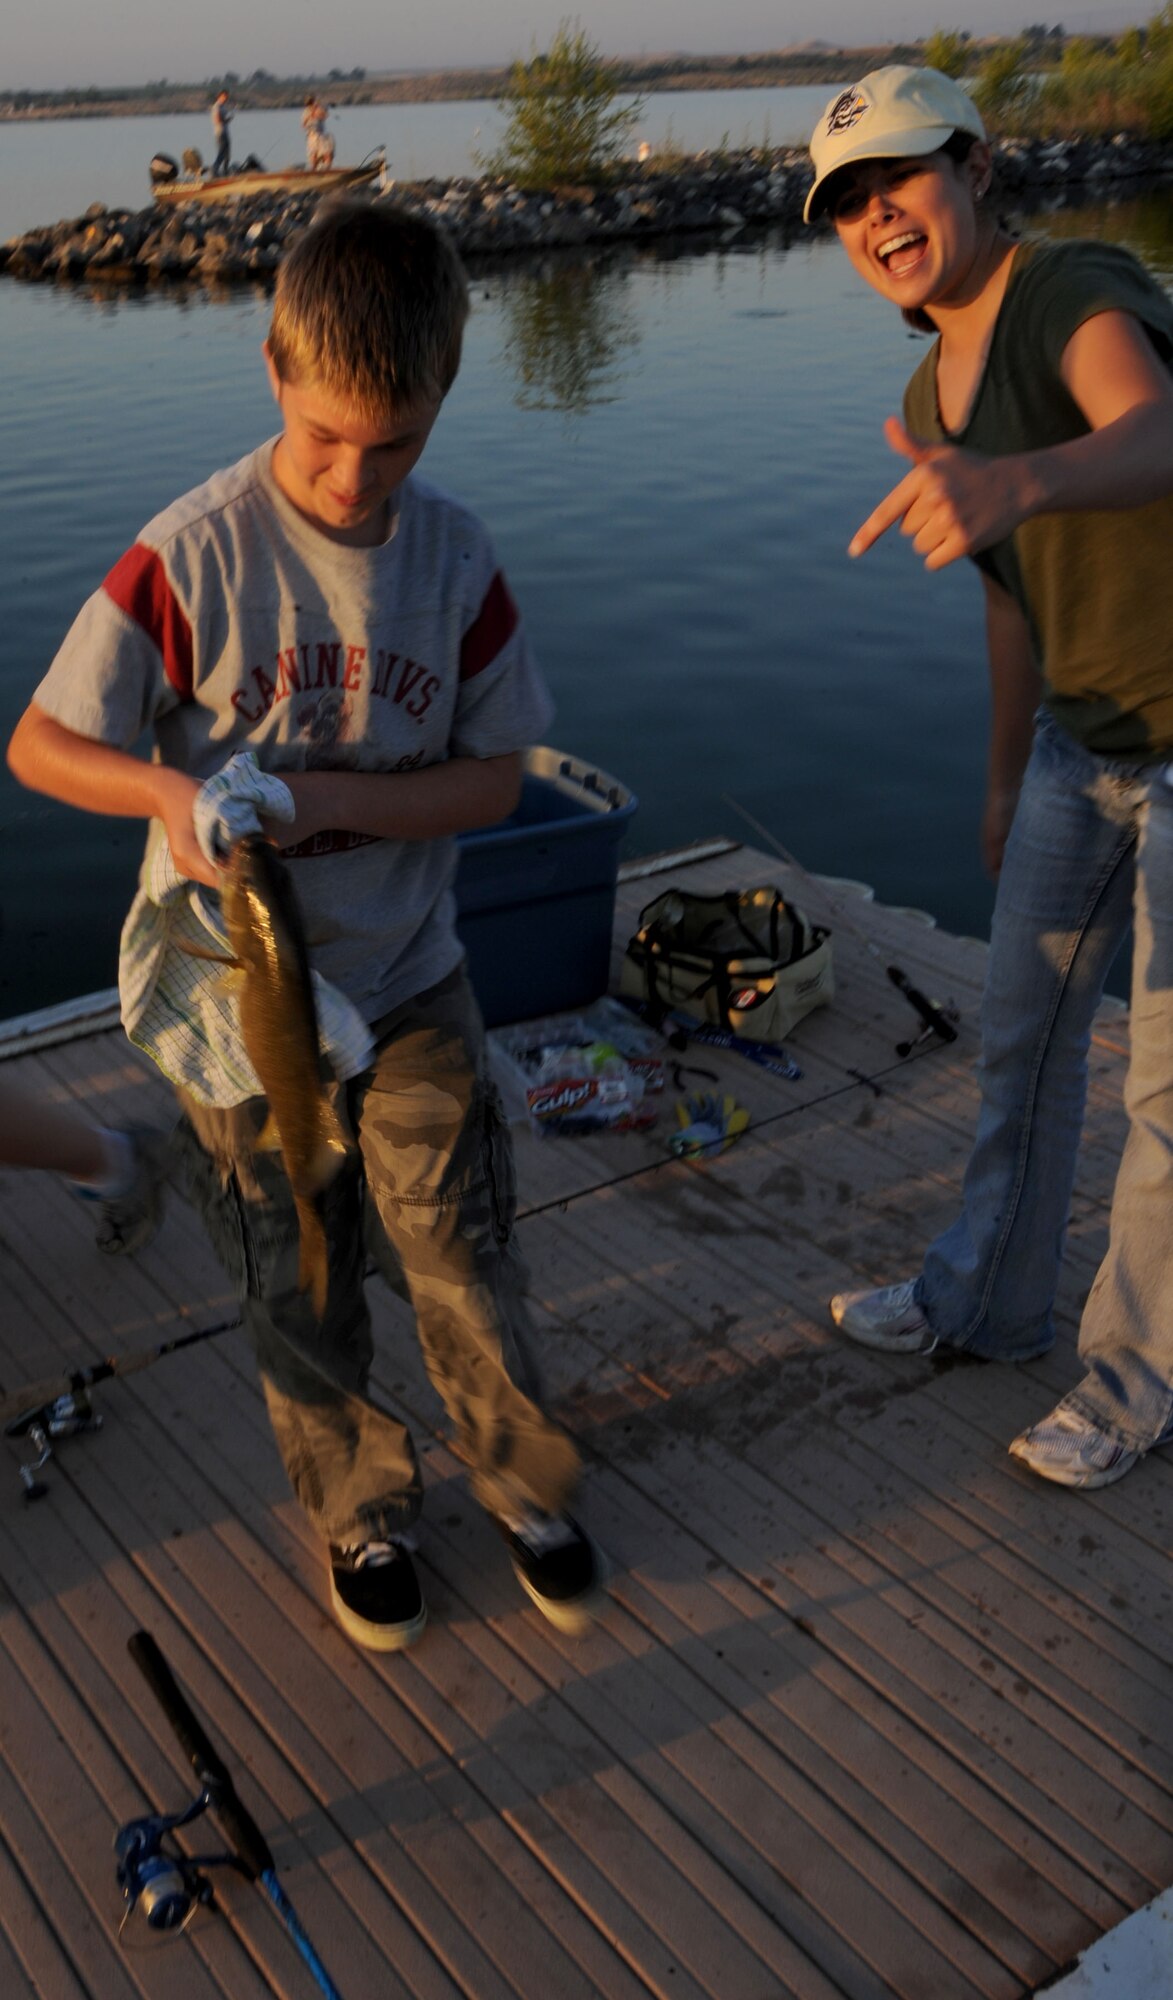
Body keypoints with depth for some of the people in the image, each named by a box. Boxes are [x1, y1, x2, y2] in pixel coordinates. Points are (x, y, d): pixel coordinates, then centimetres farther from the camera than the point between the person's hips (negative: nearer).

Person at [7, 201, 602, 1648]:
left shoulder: (456, 558, -7)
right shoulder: (192, 556, -16)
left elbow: (494, 777, -4)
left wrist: (331, 797, -21)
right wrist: (169, 789, -31)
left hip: (409, 982, 2)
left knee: (464, 1262, 6)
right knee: (298, 1295, 14)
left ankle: (525, 1484, 34)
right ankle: (359, 1510, 39)